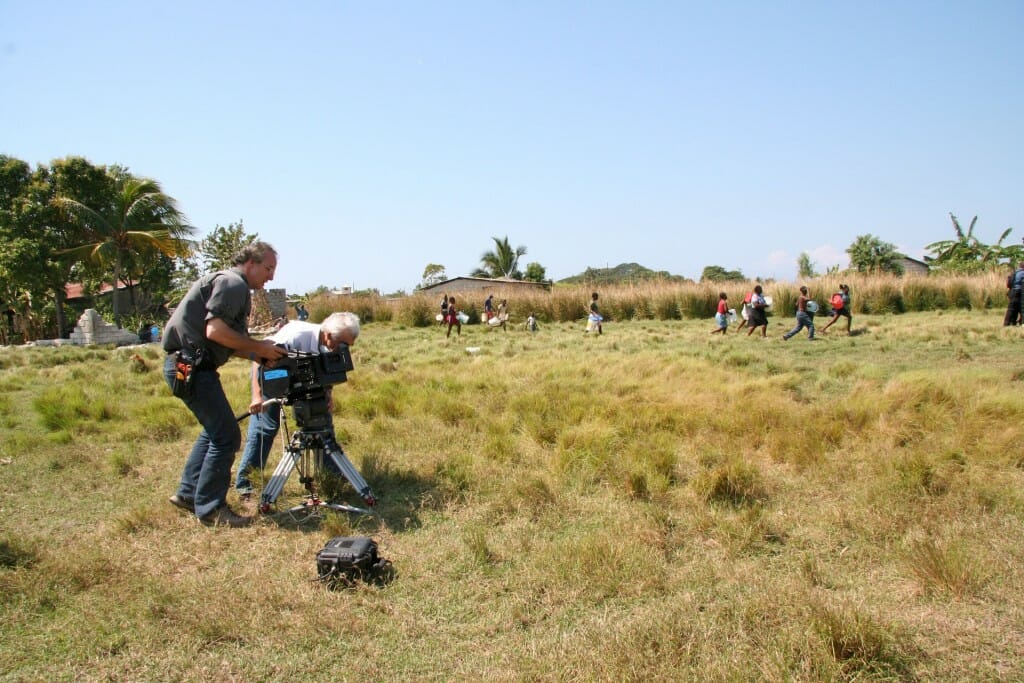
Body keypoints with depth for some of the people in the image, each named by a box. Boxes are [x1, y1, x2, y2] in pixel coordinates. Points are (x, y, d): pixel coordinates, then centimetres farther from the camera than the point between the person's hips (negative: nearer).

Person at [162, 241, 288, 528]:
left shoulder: (233, 285, 22)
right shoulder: (232, 283, -11)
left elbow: (229, 342, 19)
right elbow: (215, 330, -23)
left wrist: (261, 355, 6)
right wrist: (258, 347, -14)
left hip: (187, 365, 11)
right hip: (191, 366, -11)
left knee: (214, 430, 21)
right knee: (226, 436, -7)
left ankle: (188, 493, 29)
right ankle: (210, 509, 2)